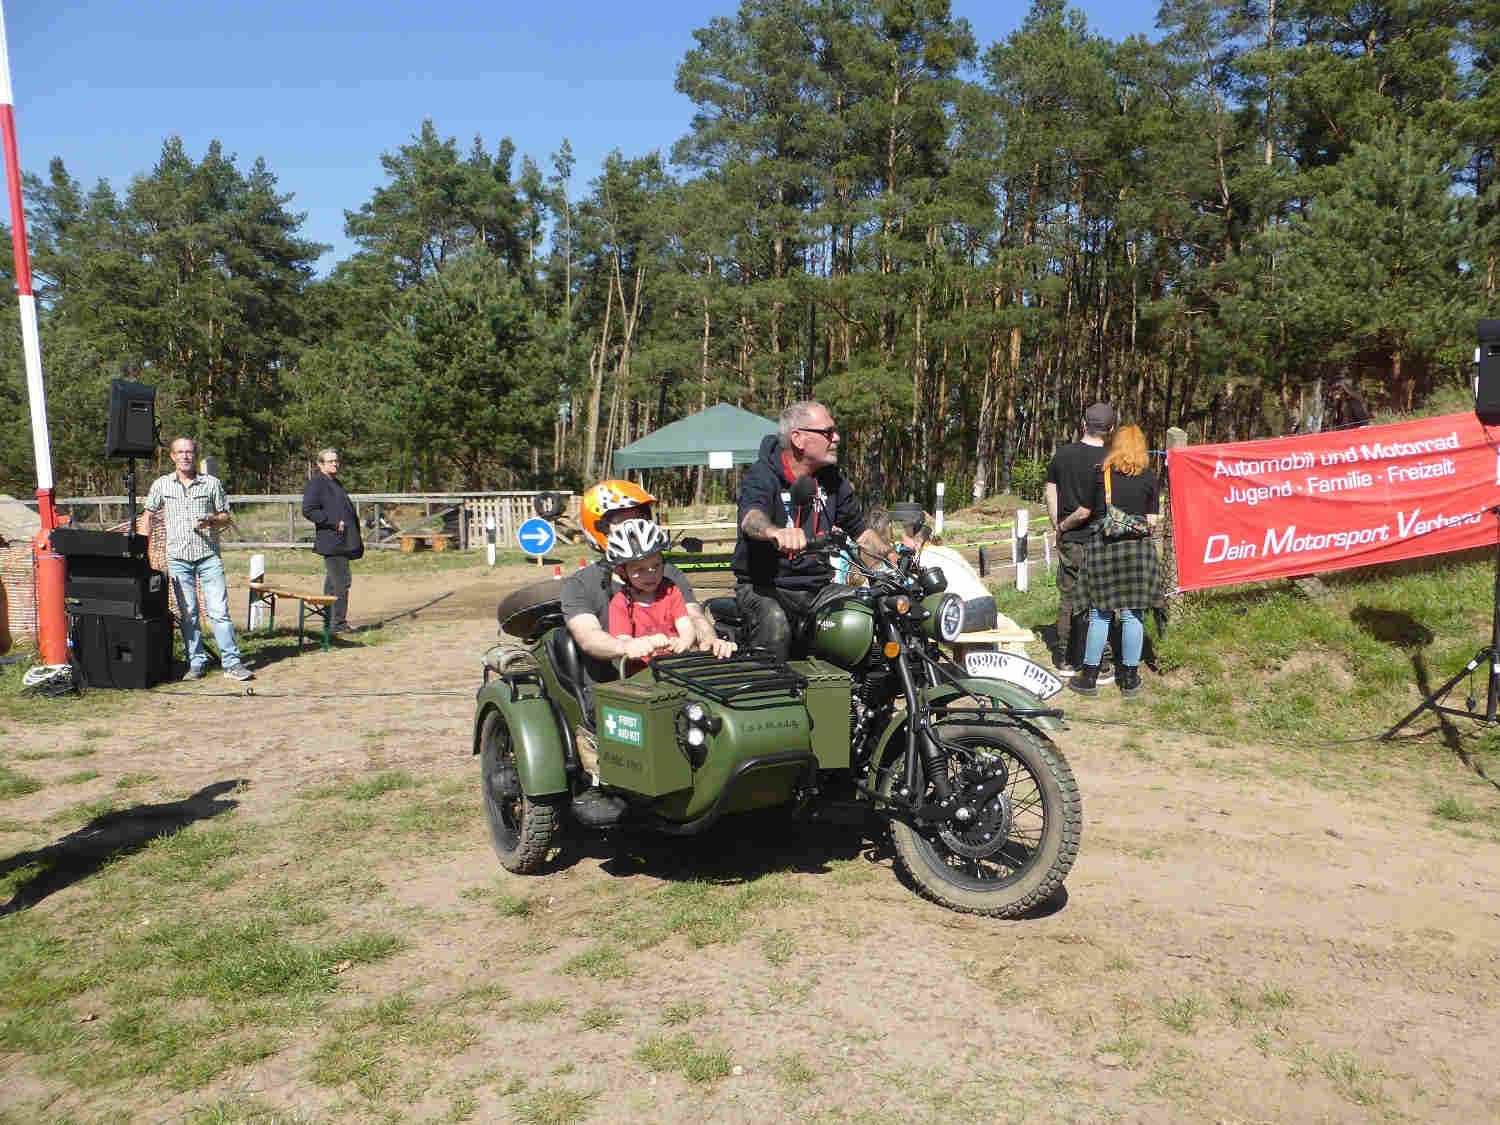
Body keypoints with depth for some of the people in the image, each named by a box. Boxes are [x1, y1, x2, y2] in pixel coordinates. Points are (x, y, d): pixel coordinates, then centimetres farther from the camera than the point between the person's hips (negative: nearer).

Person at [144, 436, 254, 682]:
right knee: (187, 613, 4)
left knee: (219, 611, -5)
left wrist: (211, 521, -10)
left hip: (209, 555, -1)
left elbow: (226, 517, 12)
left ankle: (232, 662, -2)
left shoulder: (212, 483, 6)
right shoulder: (161, 485, 9)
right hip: (178, 557, 1)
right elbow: (150, 516, 17)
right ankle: (196, 663, 12)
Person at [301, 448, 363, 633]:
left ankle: (330, 622, 19)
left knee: (332, 582, 14)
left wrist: (356, 534, 22)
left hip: (342, 542, 10)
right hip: (331, 542, -10)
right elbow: (308, 510, -17)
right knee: (341, 581, -11)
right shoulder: (316, 483, -7)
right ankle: (337, 623, -6)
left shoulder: (335, 483, 23)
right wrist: (334, 523, -18)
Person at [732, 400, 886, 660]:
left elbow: (859, 529, 21)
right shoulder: (761, 476, -11)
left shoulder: (831, 478, 10)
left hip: (817, 586, 5)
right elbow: (751, 518, -34)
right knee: (775, 625, -35)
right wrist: (776, 532, -58)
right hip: (764, 586, -5)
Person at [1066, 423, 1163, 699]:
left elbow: (1085, 512, 4)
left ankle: (1089, 677, 10)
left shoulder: (1100, 473, 1)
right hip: (1138, 547, 1)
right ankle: (1130, 679, 13)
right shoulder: (1149, 477, 2)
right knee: (1132, 614, 7)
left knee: (1099, 613, 6)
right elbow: (1152, 521, 2)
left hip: (1103, 545, 0)